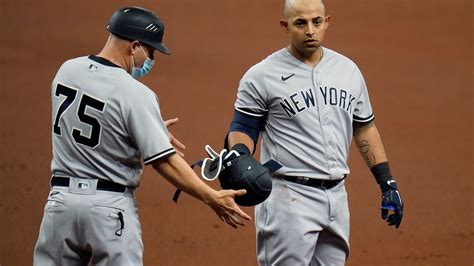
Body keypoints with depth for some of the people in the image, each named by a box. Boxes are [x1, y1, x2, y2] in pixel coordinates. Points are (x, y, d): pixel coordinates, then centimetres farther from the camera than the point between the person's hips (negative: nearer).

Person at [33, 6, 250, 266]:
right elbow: (164, 161, -16)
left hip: (61, 198, 5)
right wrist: (212, 198, -11)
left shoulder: (66, 70, 4)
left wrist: (152, 131, 24)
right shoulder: (136, 94, -15)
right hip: (110, 206, -5)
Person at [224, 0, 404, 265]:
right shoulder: (261, 76, -4)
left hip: (337, 197, 6)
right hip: (288, 199, -6)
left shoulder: (348, 70, 11)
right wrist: (239, 154, -25)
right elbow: (243, 129, -1)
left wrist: (388, 184, 13)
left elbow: (365, 128, 18)